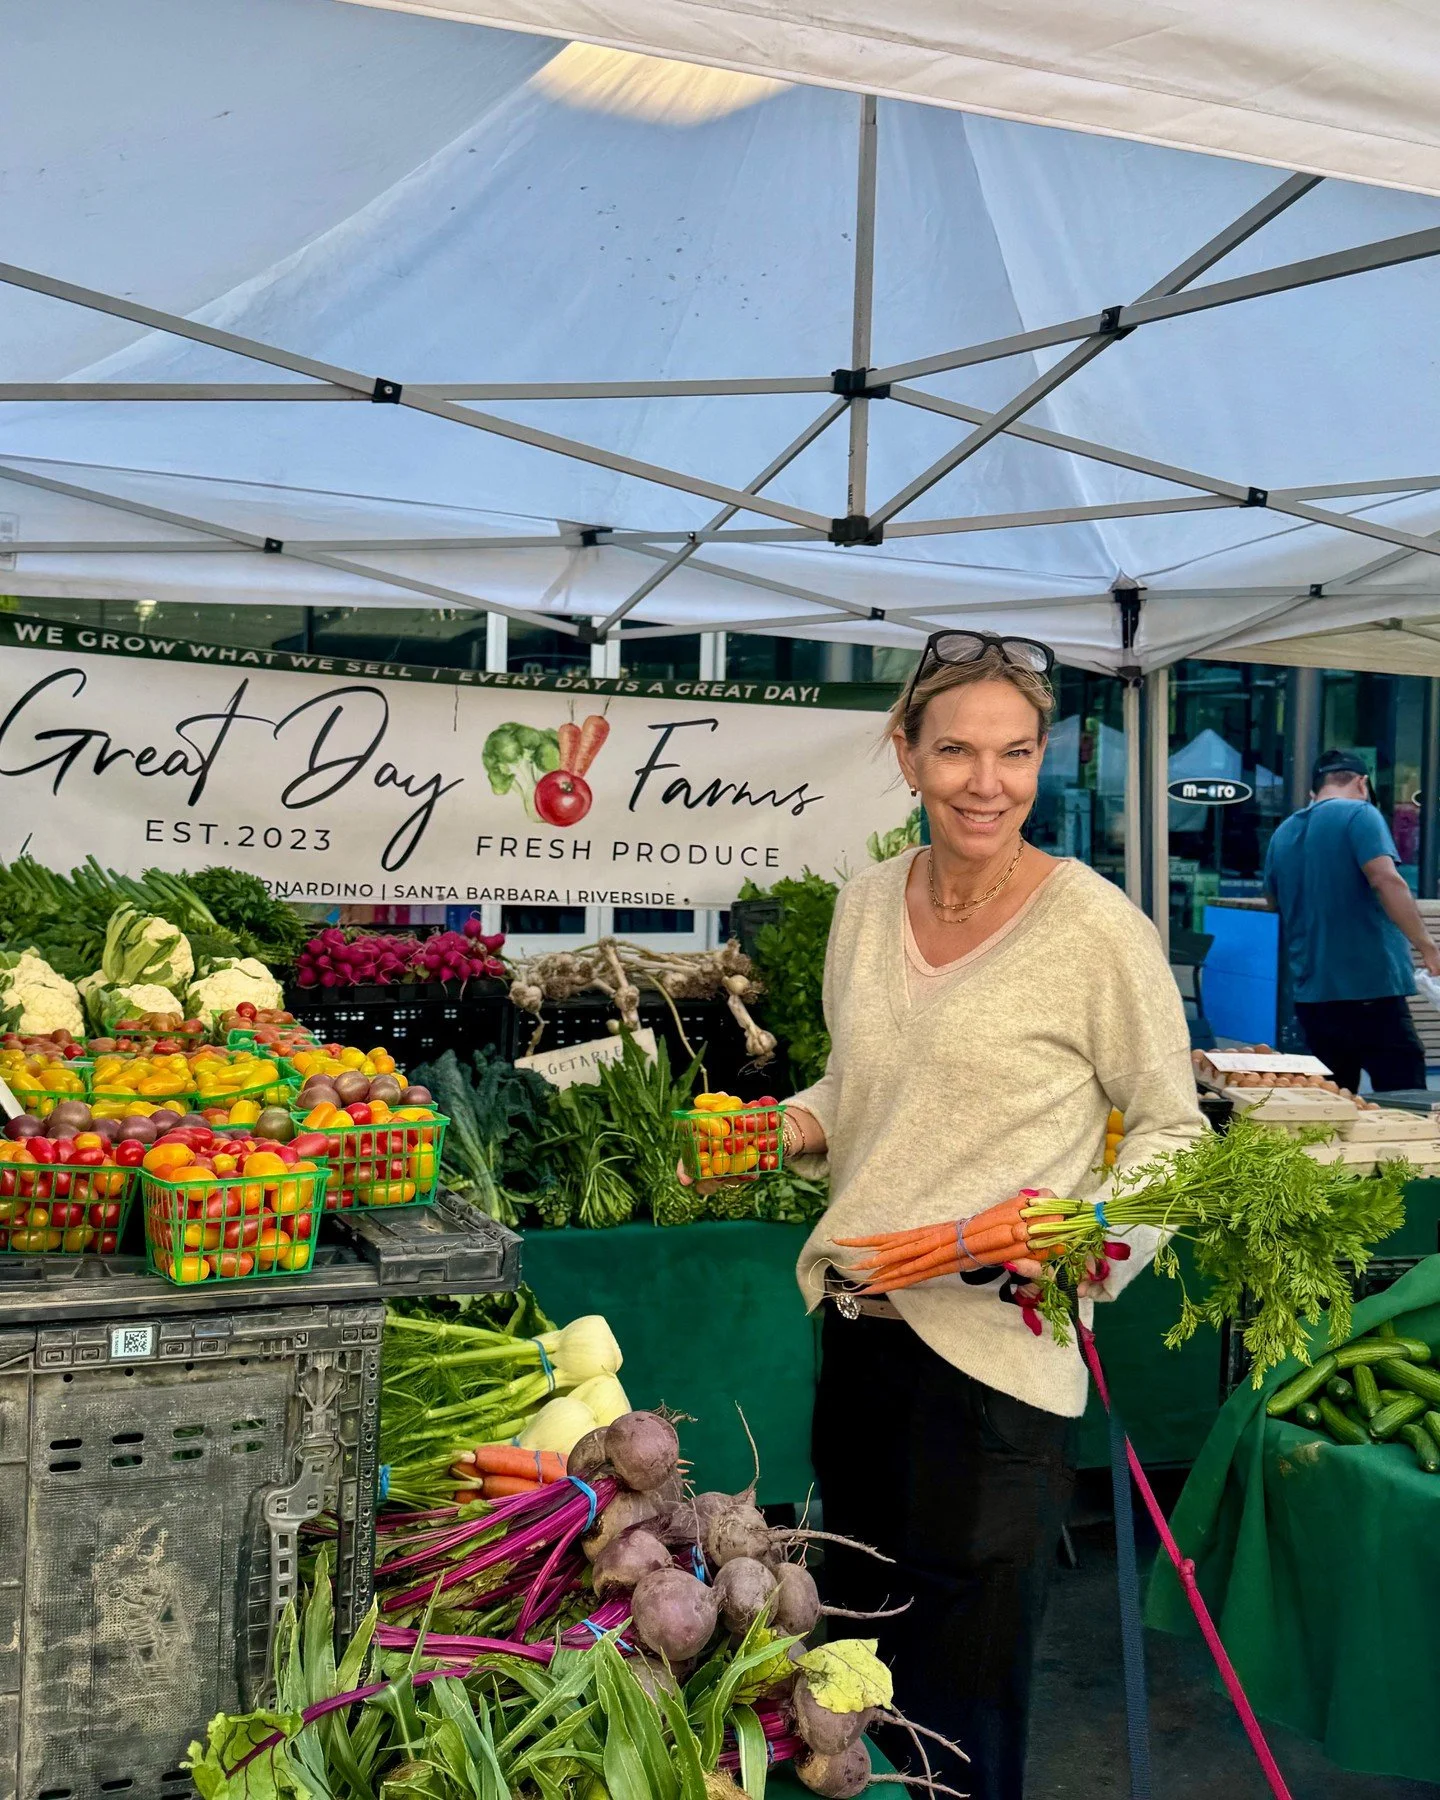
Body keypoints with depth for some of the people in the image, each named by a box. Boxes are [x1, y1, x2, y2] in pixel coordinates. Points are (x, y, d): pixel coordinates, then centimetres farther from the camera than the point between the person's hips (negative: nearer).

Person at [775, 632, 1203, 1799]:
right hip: (856, 1326, 6)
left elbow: (1169, 1124, -5)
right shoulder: (867, 906, 4)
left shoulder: (1096, 927, -13)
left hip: (995, 1345, -6)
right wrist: (780, 1133, -2)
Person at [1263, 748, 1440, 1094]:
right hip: (1371, 988, -7)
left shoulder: (1282, 834, 14)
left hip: (1310, 994, 7)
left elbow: (1274, 903, 28)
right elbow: (1386, 880, -19)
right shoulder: (1359, 813, -5)